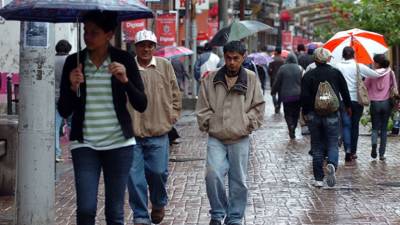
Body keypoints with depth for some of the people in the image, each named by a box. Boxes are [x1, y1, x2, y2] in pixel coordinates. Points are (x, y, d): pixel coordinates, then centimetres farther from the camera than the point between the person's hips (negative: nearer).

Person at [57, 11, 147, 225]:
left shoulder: (124, 60, -1)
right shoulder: (73, 62, 1)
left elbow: (141, 105, -3)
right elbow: (64, 111, 2)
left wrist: (125, 80, -18)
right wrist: (73, 88, -16)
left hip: (118, 143, 0)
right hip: (84, 144, 0)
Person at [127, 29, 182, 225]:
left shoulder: (164, 66, 6)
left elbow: (175, 94, 14)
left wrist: (172, 115, 7)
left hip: (158, 132, 1)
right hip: (132, 132, -1)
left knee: (158, 172, 2)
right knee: (135, 176, -1)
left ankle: (159, 204, 31)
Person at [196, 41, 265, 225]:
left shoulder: (251, 79, 3)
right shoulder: (211, 79, 4)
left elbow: (259, 106, 7)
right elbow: (202, 107, 7)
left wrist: (247, 124, -2)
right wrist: (209, 124, -1)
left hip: (240, 139, 0)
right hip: (216, 139, 0)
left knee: (238, 180, 5)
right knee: (213, 174, -15)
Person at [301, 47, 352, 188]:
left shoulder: (308, 75, -3)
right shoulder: (336, 73, 2)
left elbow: (304, 97, -7)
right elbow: (345, 92, 9)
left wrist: (305, 113, 5)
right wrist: (348, 107, 25)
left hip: (314, 115, 0)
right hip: (332, 115, 0)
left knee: (317, 147, 8)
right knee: (332, 144, 4)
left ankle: (318, 179, 8)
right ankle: (332, 165, -27)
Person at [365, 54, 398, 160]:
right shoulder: (390, 73, -3)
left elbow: (365, 87, 0)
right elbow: (395, 88, 3)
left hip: (375, 103, -1)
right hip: (386, 103, 1)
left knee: (375, 127, 11)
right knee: (384, 128, 9)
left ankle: (374, 143, -19)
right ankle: (382, 153, 7)